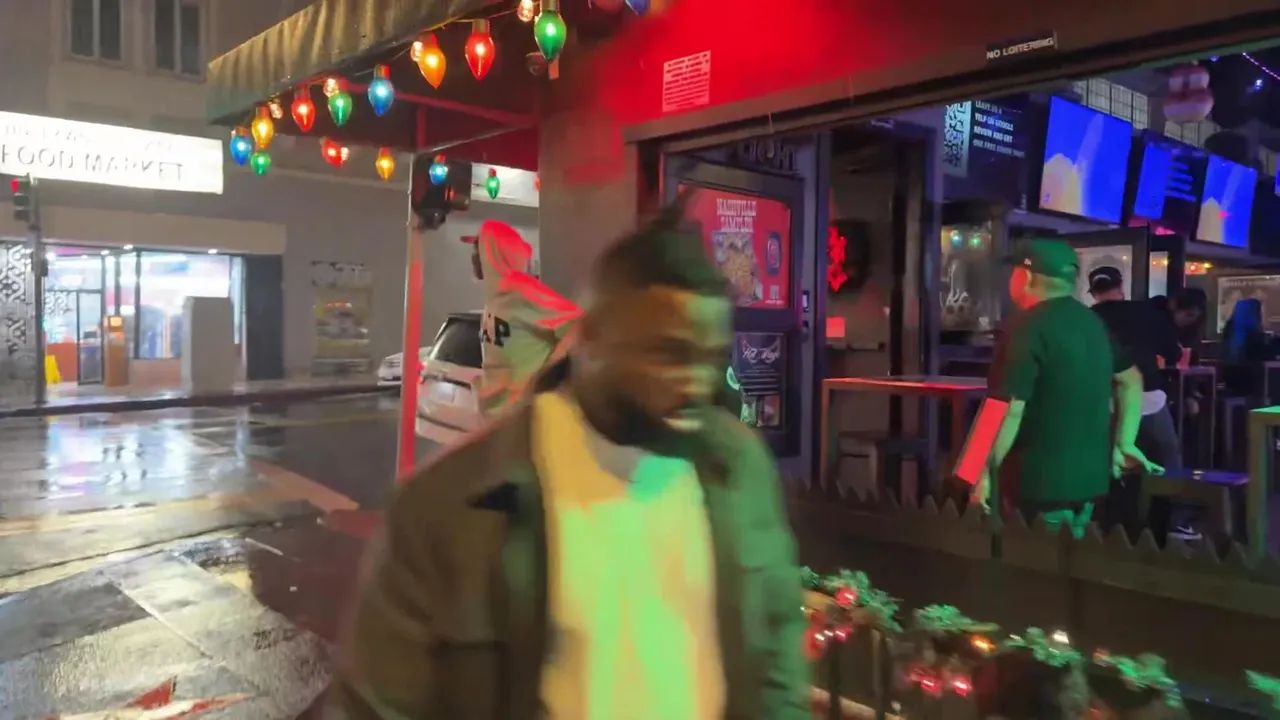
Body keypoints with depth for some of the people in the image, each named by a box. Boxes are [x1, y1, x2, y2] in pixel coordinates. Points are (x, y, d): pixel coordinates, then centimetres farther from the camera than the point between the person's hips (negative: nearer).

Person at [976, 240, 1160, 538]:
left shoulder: (1026, 328, -17)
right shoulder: (1092, 322, 11)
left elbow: (1010, 409, -23)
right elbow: (1131, 380, 20)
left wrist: (986, 471, -15)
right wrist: (1124, 443, 22)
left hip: (1041, 482, -8)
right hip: (1089, 476, 8)